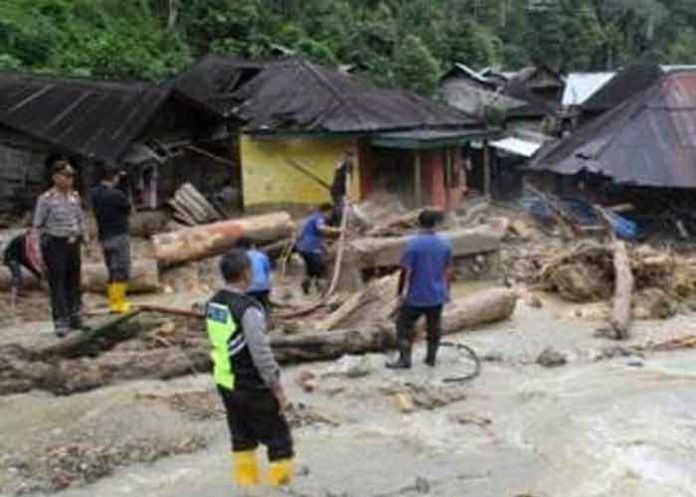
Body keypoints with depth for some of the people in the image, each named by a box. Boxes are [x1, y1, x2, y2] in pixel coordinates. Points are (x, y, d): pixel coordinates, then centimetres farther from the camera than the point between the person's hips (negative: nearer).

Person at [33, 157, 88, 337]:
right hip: (54, 244, -5)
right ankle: (61, 322, 1)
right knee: (57, 283, -3)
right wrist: (45, 242, -9)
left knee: (74, 281, 12)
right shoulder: (46, 199, -10)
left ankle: (75, 316, 25)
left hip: (73, 243, 6)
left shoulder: (75, 197, 6)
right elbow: (38, 225, -5)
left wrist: (84, 239, 13)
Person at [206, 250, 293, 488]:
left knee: (242, 440, 19)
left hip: (226, 383, 8)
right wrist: (277, 387, -13)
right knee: (279, 441, 5)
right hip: (251, 388, -8)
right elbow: (262, 353, -23)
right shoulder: (248, 309, -23)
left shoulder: (212, 304, 1)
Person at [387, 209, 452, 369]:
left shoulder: (413, 243, -16)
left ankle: (404, 359, 6)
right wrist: (446, 291, 19)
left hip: (416, 296, -5)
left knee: (404, 326, 7)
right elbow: (448, 270, 7)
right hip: (437, 296, 5)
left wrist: (400, 292, -6)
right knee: (434, 328, 16)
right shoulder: (445, 244, -1)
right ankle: (431, 358, 27)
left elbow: (405, 270, -16)